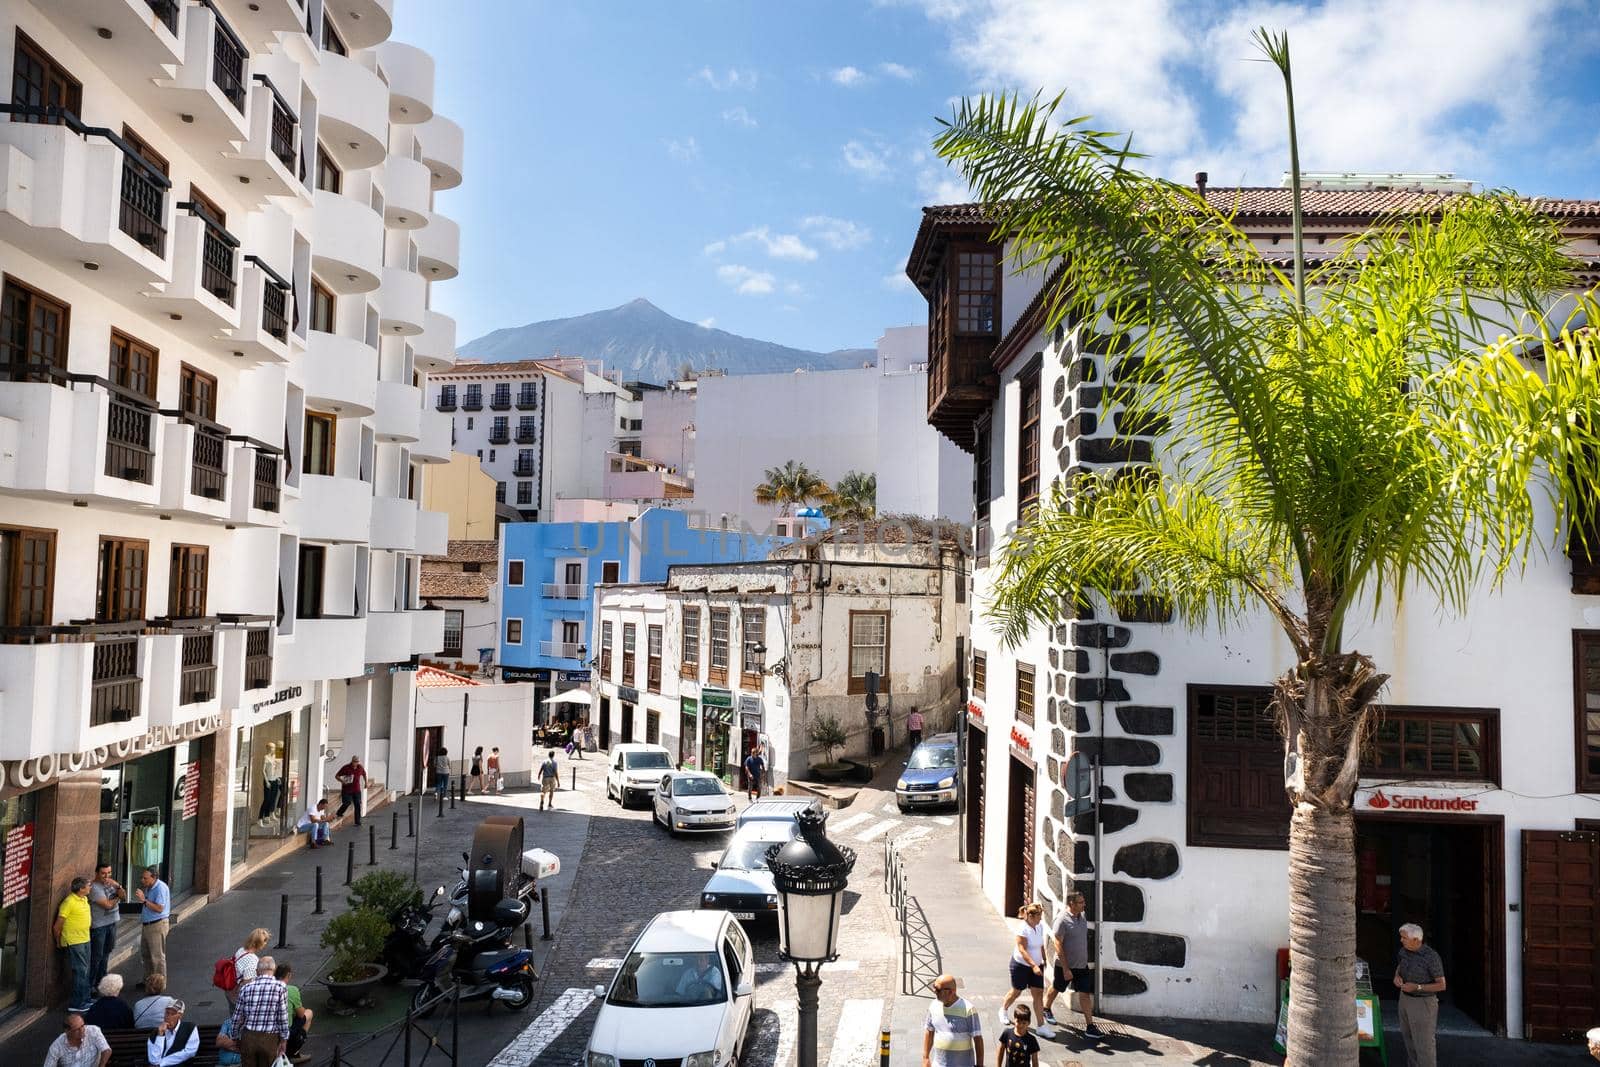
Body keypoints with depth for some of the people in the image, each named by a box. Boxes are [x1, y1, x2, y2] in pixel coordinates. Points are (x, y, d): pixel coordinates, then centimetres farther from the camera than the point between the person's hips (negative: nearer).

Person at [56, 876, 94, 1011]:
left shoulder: (84, 899, 8)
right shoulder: (69, 902, -19)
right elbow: (58, 925, -14)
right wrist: (59, 941, -4)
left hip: (85, 940, 9)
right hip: (74, 942, -9)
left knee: (85, 971, 15)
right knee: (80, 972, -7)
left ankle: (84, 1000, 24)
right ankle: (76, 1004, 0)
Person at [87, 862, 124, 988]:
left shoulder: (111, 882, 4)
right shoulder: (94, 887, -19)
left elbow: (124, 897, -1)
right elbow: (108, 905, -21)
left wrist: (117, 886, -16)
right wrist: (117, 897, -3)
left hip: (112, 922, 7)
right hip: (99, 925, -7)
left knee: (106, 953, 17)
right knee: (96, 956, -2)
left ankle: (100, 979, 29)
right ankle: (90, 984, 7)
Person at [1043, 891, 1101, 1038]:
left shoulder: (1083, 916, 0)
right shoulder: (1062, 920, -23)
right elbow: (1058, 946, -22)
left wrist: (1087, 960, 16)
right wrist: (1065, 969, -22)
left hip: (1082, 965, 5)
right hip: (1065, 965, -5)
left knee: (1085, 994, 1)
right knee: (1056, 988, 16)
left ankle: (1090, 1026, 4)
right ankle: (1046, 1009, 42)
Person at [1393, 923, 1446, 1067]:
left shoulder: (1432, 957, -25)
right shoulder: (1404, 950, -5)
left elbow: (1441, 985, -18)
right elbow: (1399, 967, 13)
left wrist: (1417, 987, -26)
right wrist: (1397, 977, -9)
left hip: (1423, 1003, -7)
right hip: (1405, 998, 7)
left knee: (1423, 1043, 2)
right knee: (1409, 1037, 20)